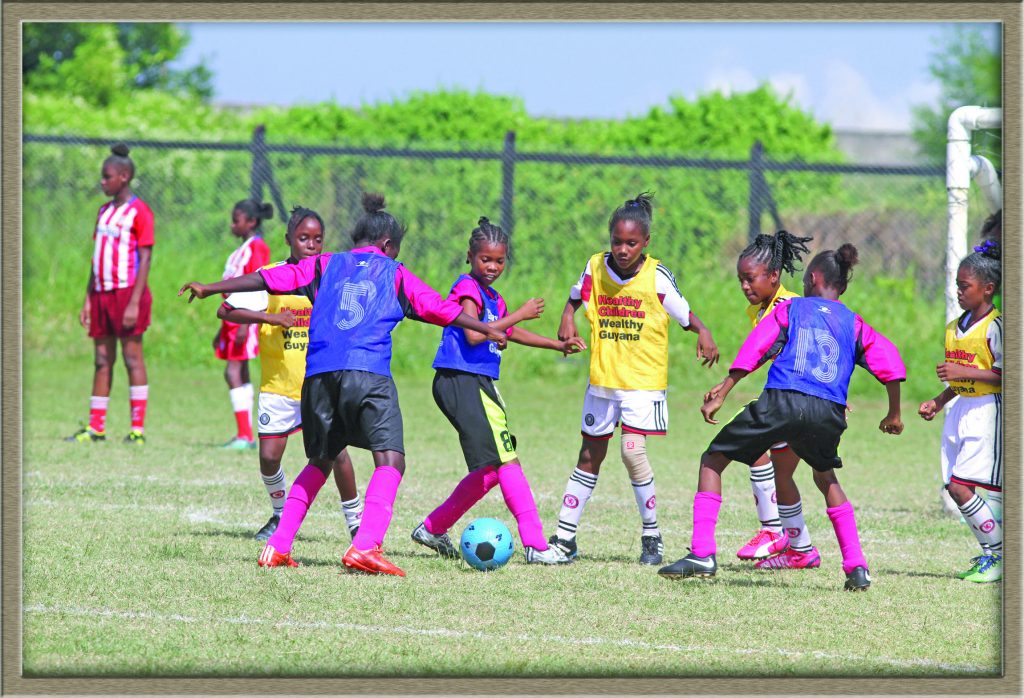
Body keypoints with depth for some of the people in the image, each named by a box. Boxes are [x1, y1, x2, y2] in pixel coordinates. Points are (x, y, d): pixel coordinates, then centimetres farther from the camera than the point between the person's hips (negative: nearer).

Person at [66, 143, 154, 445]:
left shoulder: (139, 212, -7)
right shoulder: (104, 211, 16)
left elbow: (145, 259, -12)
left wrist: (134, 302, -18)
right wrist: (88, 300, 15)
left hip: (127, 293, -7)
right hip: (103, 293, 7)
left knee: (132, 357, -5)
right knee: (102, 360, 7)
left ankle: (138, 429, -4)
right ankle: (95, 426, 8)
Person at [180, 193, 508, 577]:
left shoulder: (325, 265, 23)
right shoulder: (394, 273, 19)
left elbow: (266, 279, 18)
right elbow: (440, 309, 20)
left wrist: (210, 288, 24)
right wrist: (487, 330, 31)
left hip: (318, 374, 4)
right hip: (369, 373, -4)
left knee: (319, 461, 21)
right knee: (390, 459, -10)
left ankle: (277, 546, 13)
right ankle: (366, 546, -32)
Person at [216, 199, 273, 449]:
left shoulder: (257, 248, -11)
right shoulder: (242, 250, 19)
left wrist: (245, 324, -25)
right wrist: (222, 330, 24)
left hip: (246, 316, -10)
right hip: (233, 318, 10)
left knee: (233, 372, -15)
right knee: (240, 374, 10)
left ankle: (245, 435, -17)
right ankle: (245, 434, 12)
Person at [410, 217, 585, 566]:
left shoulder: (492, 297, 19)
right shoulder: (467, 288, -9)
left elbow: (509, 332, 37)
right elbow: (473, 334, -23)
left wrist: (557, 344, 37)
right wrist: (520, 314, -17)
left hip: (481, 384, 10)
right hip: (461, 381, -10)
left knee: (492, 469, 13)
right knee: (506, 460, -14)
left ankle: (433, 528, 23)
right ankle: (535, 545, -17)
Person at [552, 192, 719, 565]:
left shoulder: (657, 276, -12)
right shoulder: (596, 268, -1)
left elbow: (684, 314, -2)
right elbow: (577, 297, 18)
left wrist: (703, 332, -23)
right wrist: (567, 318, -2)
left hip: (644, 380, -4)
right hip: (602, 379, 4)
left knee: (633, 451, -19)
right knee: (589, 457, 12)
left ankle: (652, 536, -5)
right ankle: (564, 537, 19)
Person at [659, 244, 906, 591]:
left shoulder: (790, 308, 17)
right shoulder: (855, 324, 22)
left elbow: (753, 351, 4)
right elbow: (890, 366, 11)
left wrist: (721, 394, 1)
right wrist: (894, 415, 23)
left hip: (781, 402, -3)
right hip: (828, 413, 3)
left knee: (713, 461, 14)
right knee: (826, 478, 32)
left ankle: (702, 554, 0)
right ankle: (856, 566, 20)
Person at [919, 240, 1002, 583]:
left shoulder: (994, 326, -11)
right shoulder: (955, 328, 14)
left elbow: (1005, 376, -16)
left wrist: (964, 372, -21)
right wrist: (937, 402, 14)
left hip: (987, 413, -8)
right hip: (959, 412, 8)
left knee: (961, 487, -15)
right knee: (956, 488, 4)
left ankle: (998, 557, -5)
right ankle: (991, 554, 15)